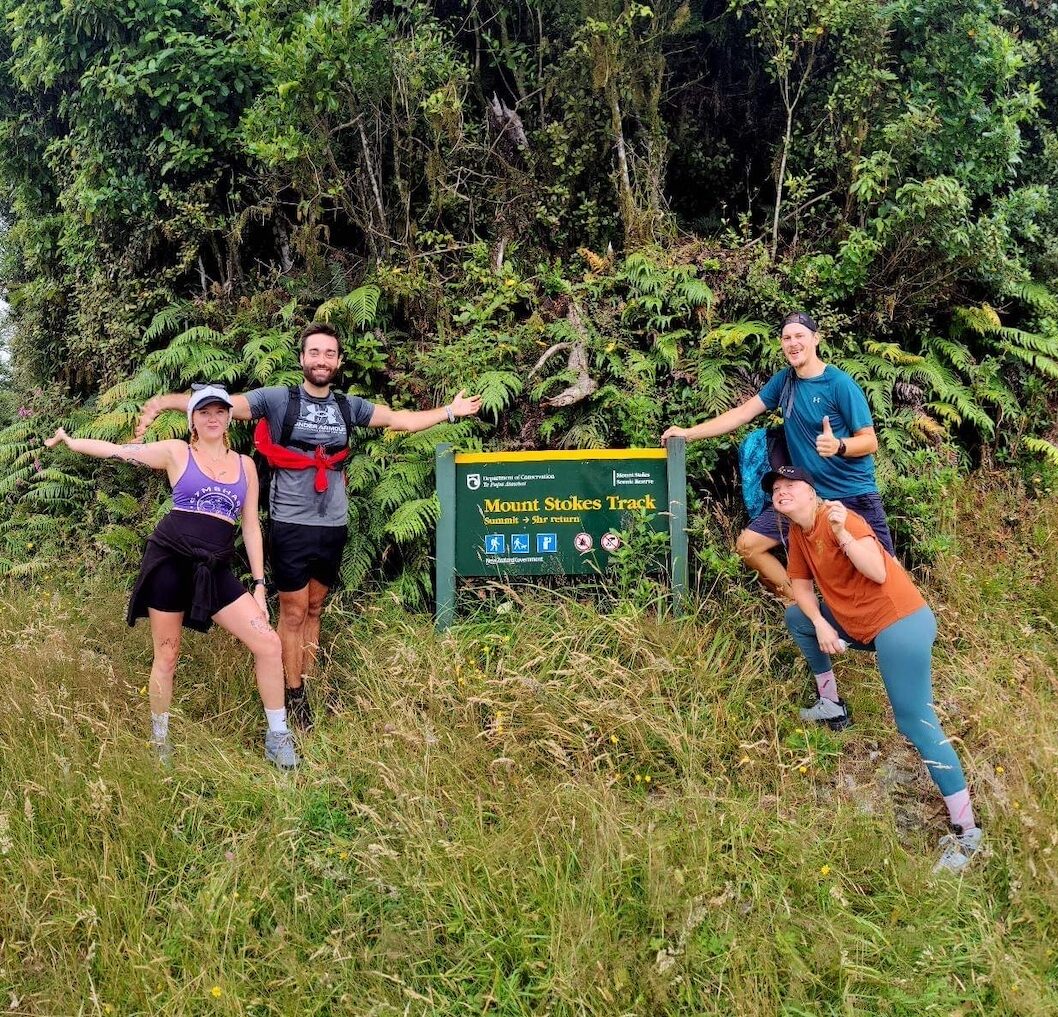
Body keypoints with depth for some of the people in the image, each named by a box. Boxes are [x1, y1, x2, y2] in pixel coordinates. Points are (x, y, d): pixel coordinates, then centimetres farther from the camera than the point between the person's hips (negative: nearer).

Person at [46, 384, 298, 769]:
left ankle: (277, 737, 6)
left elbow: (251, 527, 11)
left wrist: (259, 583, 8)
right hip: (169, 561, -2)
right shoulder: (177, 452, 2)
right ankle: (159, 739, 29)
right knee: (167, 655, 7)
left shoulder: (246, 464, 11)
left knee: (268, 643, -9)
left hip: (215, 571, 2)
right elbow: (115, 450, 10)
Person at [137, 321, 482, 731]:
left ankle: (309, 686, 26)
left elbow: (400, 419, 15)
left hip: (332, 525, 4)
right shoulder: (278, 399, -4)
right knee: (293, 612, 3)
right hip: (291, 525, -4)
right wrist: (166, 400, -25)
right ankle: (294, 696, 16)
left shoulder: (349, 406, 9)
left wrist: (451, 411, 14)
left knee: (314, 609, 15)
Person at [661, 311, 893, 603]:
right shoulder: (784, 380, 4)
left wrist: (838, 446, -33)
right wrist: (689, 432, 1)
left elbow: (870, 441, -11)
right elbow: (742, 412, 6)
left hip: (853, 495, -5)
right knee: (747, 545, 0)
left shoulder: (840, 384, -12)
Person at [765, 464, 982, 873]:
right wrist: (820, 623, -3)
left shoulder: (835, 518, -16)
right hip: (858, 625, 9)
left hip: (901, 623, -9)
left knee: (917, 724, -12)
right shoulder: (798, 533, 9)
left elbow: (877, 573, -25)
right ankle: (831, 706, 23)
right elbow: (801, 585, 12)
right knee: (796, 616, 17)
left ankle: (965, 831, -8)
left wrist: (843, 533, -34)